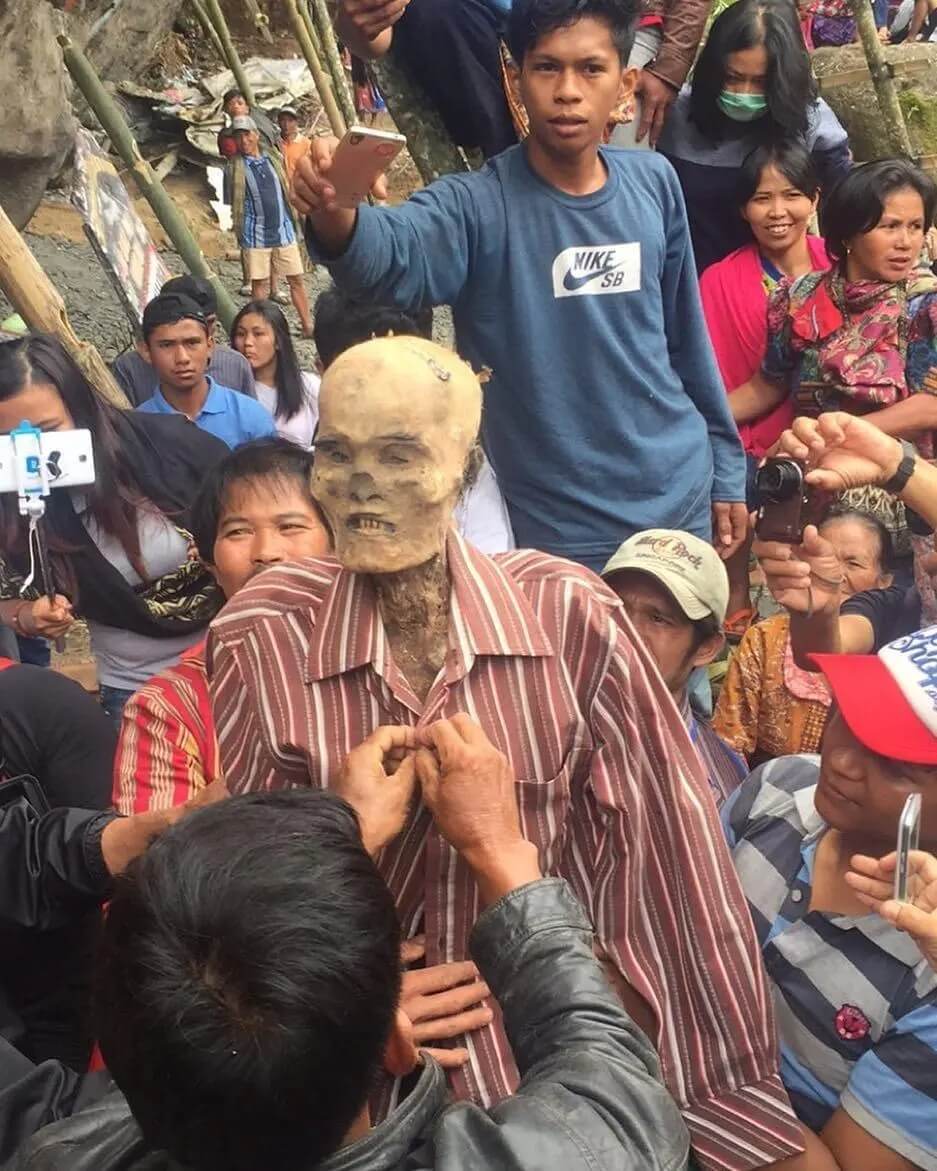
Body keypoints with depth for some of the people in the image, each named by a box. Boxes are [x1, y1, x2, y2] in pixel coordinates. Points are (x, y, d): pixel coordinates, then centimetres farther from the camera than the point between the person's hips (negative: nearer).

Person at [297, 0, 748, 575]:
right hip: (558, 530, -4)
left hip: (681, 497, 4)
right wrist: (336, 219, -59)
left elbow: (686, 332, 6)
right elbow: (396, 258, -37)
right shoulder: (479, 204, -16)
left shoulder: (654, 182, -3)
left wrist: (725, 466, 10)